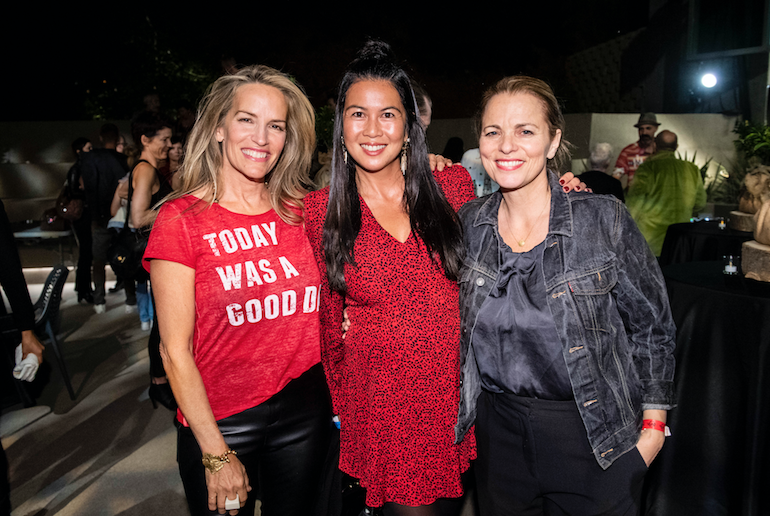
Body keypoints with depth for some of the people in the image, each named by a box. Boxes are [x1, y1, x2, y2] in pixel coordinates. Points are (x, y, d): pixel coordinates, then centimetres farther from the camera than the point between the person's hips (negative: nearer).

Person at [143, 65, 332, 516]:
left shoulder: (300, 211, 0)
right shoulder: (181, 219, -10)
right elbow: (176, 351, -9)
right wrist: (217, 456, -9)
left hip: (306, 412, 3)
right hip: (219, 423, -3)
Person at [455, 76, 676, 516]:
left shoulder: (604, 219, -13)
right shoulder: (468, 224, -4)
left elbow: (652, 326, -4)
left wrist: (653, 425, -4)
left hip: (597, 436, -2)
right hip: (499, 432, 3)